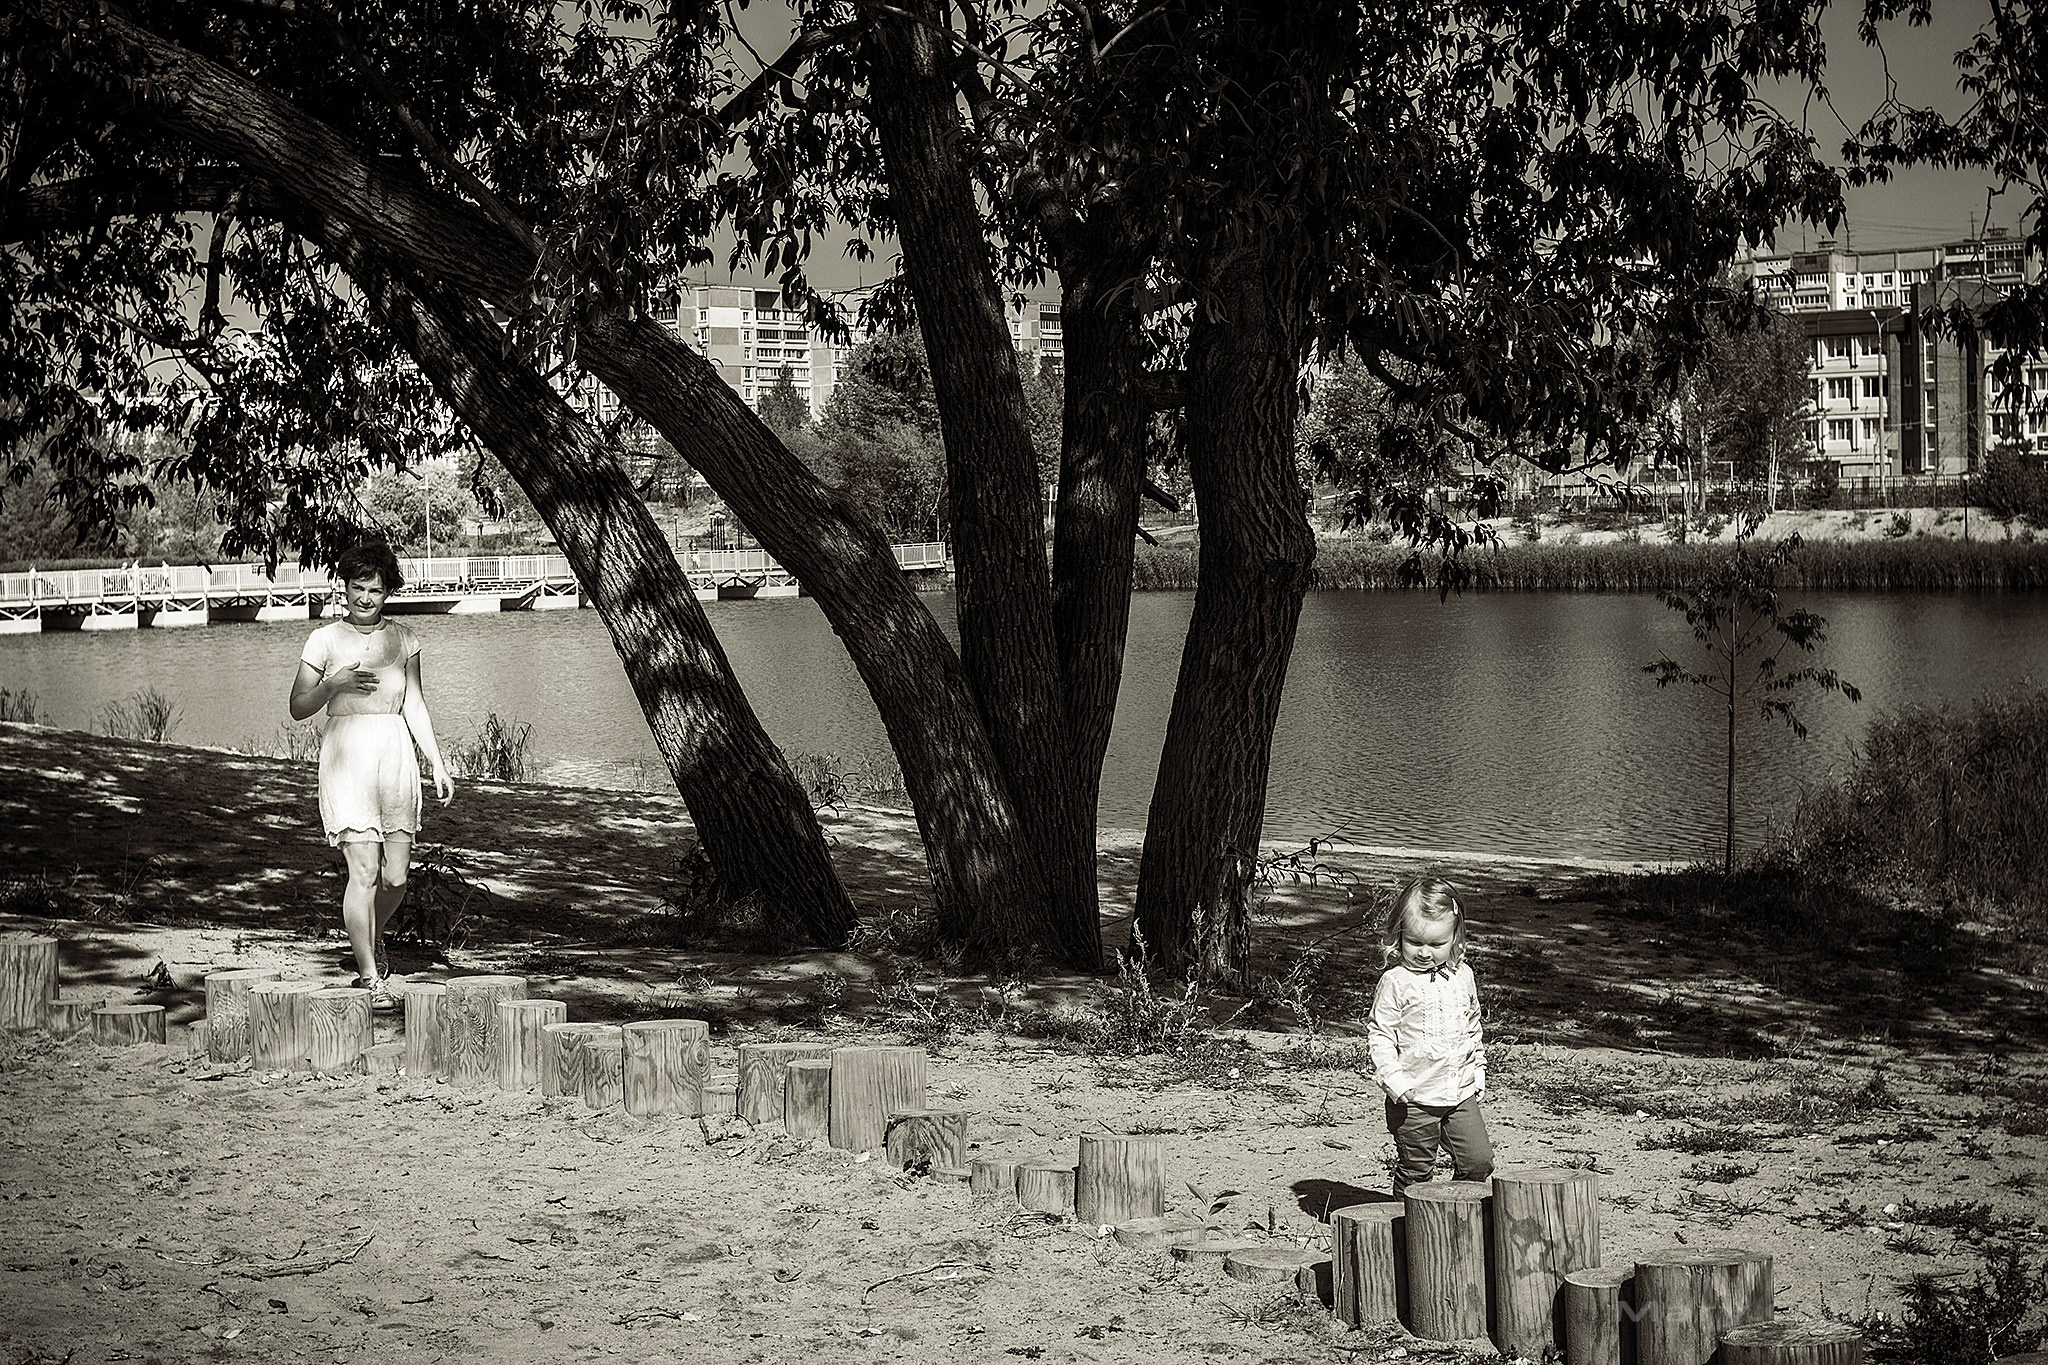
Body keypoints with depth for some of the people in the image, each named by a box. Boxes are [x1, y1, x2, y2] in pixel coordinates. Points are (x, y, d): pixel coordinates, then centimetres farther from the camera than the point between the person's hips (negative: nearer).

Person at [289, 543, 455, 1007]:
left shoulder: (403, 639, 9)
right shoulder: (325, 640, 2)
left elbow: (415, 706, 12)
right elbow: (299, 708, 4)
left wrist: (438, 764, 8)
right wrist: (334, 683, -13)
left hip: (396, 754, 3)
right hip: (347, 756, -3)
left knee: (396, 875, 2)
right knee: (364, 872, -9)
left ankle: (372, 939, 33)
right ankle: (371, 977, 0)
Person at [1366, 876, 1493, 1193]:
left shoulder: (1463, 977, 6)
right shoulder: (1396, 980, -10)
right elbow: (1379, 1034, -9)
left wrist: (1478, 1071, 16)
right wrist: (1393, 1078, -18)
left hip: (1461, 1092, 4)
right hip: (1414, 1098, -4)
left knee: (1479, 1160, 2)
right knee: (1416, 1170, 3)